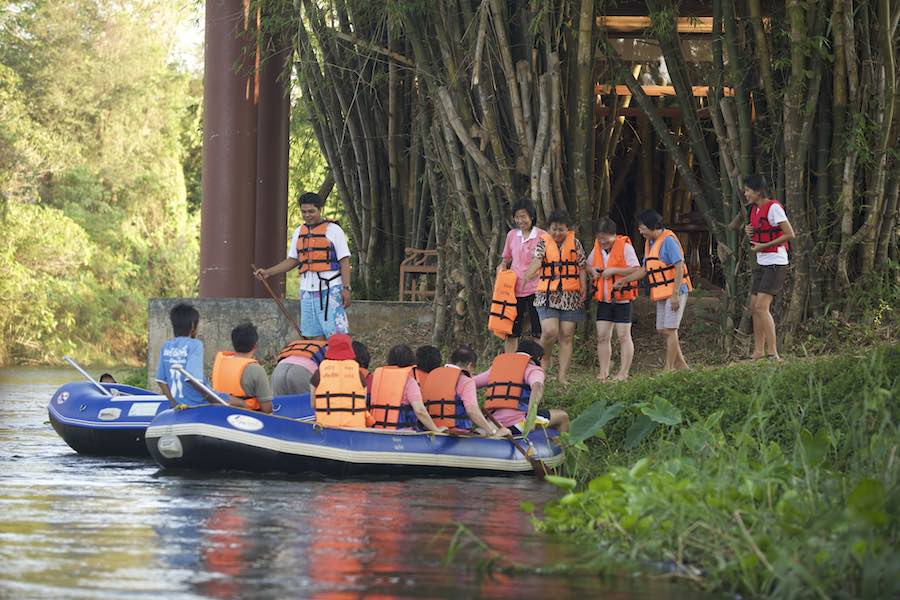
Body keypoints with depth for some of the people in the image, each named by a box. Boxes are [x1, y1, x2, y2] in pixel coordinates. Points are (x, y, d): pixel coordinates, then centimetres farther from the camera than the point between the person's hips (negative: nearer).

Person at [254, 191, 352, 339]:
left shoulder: (333, 230, -2)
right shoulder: (298, 232, 14)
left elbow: (344, 261, -4)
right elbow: (292, 260, 20)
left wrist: (346, 288, -12)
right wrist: (268, 272, 10)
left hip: (330, 289, -6)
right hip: (307, 290, 6)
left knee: (336, 335, -11)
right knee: (316, 336, 4)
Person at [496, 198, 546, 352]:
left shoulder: (542, 236, -4)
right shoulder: (512, 235, 8)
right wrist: (502, 267, 0)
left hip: (535, 289, -4)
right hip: (515, 288, 4)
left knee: (538, 333, 0)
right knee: (511, 332, 6)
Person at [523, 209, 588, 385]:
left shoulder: (575, 244, 7)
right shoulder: (543, 243, 2)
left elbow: (582, 268, 7)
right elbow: (537, 259, -16)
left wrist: (584, 289, -5)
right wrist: (531, 272, -37)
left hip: (571, 296, 2)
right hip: (548, 295, -2)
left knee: (567, 336, 1)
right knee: (550, 331, -17)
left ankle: (563, 376, 5)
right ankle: (545, 359, 11)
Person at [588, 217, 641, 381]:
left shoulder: (625, 247, -10)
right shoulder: (597, 248, 8)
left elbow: (636, 270, -16)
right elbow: (588, 263, 25)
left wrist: (614, 270, -20)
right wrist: (593, 270, 2)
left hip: (621, 299, -6)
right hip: (603, 299, 6)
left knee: (623, 336, 0)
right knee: (602, 336, 4)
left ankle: (623, 372, 5)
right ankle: (603, 372, 10)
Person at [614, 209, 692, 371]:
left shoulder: (668, 240, -15)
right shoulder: (649, 243, 13)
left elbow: (679, 267, -19)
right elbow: (644, 270, 18)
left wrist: (675, 295, -22)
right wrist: (624, 280, 12)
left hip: (675, 291, -9)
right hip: (661, 292, 9)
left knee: (669, 329, -9)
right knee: (663, 330, 9)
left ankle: (669, 369, -5)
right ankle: (681, 365, 16)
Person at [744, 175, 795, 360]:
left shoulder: (773, 208, -14)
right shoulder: (755, 209, 14)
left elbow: (790, 234, -18)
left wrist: (763, 246, -17)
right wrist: (749, 231, 5)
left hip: (775, 263, -10)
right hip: (761, 264, 10)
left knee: (762, 307, -17)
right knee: (754, 307, 8)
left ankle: (773, 352, -17)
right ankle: (758, 351, 12)